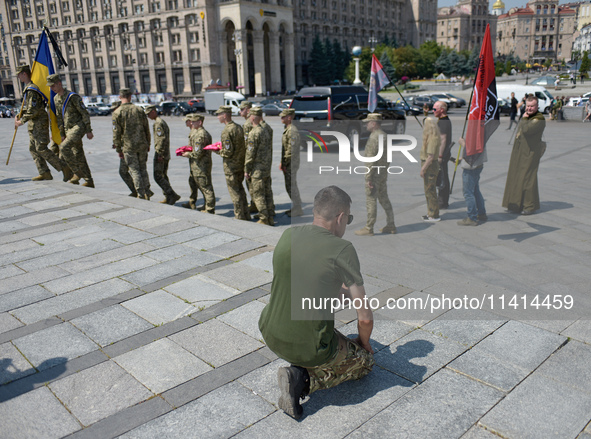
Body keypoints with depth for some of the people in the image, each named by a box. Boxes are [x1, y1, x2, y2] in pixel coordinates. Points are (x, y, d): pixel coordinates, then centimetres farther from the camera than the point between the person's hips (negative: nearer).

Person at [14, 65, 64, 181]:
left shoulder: (31, 90, -17)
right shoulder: (28, 88, 16)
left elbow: (33, 110, -23)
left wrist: (22, 121, -15)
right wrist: (19, 116, 12)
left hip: (39, 123, -10)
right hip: (34, 124, 10)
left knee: (41, 149, -11)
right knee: (33, 149, 9)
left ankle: (64, 167, -6)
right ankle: (44, 173, 9)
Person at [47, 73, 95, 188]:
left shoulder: (73, 96, -13)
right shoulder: (56, 98, 11)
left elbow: (84, 113, -13)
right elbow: (59, 117, 17)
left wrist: (89, 131, -14)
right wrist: (62, 134, 16)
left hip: (78, 127, -8)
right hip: (68, 129, 8)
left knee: (64, 147, -23)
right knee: (78, 155, 9)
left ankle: (77, 173, -12)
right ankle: (89, 181, 15)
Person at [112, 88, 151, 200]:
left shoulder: (118, 113, -7)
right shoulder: (139, 110, 2)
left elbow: (116, 133, -7)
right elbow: (146, 128, 6)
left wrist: (118, 149, 1)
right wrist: (148, 144, 16)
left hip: (128, 146, -3)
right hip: (142, 144, 3)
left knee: (135, 171, 3)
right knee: (143, 169, 14)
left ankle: (141, 196, 2)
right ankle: (147, 193, 16)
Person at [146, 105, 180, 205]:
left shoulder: (158, 123, -14)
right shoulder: (163, 122, 18)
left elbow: (162, 139, -23)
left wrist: (159, 154, -22)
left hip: (160, 154, -10)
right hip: (166, 154, 10)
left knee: (158, 176, -9)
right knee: (163, 176, 14)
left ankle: (173, 195, -14)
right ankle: (168, 198, 16)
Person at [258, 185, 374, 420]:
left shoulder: (288, 235, -2)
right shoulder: (342, 249, -18)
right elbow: (365, 317, -12)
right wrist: (363, 343, 10)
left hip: (270, 334, 6)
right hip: (310, 349, -6)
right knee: (364, 361, 23)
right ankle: (303, 379, 0)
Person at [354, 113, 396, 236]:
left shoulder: (373, 137, -18)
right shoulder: (385, 136, 12)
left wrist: (369, 178, -20)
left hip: (374, 174, -9)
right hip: (383, 174, 9)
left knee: (371, 201, -3)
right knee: (384, 199, 15)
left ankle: (368, 228, 4)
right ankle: (391, 225, 20)